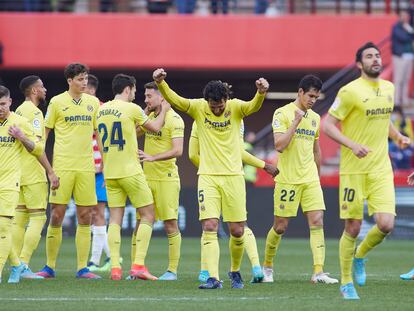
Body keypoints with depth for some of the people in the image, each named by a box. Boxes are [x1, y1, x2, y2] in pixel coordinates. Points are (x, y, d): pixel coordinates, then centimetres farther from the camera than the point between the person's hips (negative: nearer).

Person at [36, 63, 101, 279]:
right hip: (62, 166, -3)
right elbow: (44, 132, 5)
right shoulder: (57, 102, 0)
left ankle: (82, 268, 6)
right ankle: (50, 267, 6)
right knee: (57, 216, -3)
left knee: (85, 218, 2)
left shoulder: (93, 102, 10)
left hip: (86, 166, 3)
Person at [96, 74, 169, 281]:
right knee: (147, 216, 3)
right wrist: (163, 111, 22)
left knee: (115, 219, 6)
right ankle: (138, 265, -7)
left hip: (109, 173, 6)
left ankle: (115, 267, -3)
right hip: (130, 171, -6)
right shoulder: (131, 109, -9)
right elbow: (155, 127, 5)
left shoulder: (101, 110, 9)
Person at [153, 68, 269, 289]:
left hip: (233, 177, 0)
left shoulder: (236, 108, -5)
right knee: (209, 227, -12)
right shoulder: (198, 108, -3)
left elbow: (253, 107, -24)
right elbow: (174, 100, -14)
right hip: (208, 177, 0)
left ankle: (235, 271, 28)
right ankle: (213, 278, -16)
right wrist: (160, 83, -33)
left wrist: (261, 93, -46)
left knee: (237, 231, 3)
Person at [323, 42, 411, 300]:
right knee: (353, 227, 1)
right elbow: (328, 125, -10)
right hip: (354, 170, -5)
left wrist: (398, 137, 10)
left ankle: (360, 257, 21)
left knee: (386, 224, -9)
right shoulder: (351, 91, -10)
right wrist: (352, 145, -22)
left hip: (381, 170, 5)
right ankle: (346, 283, 17)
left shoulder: (388, 89, 10)